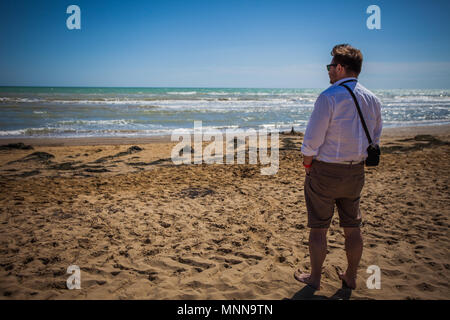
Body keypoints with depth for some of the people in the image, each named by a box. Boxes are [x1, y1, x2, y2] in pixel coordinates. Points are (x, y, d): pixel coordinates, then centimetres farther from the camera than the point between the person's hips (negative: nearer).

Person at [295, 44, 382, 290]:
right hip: (356, 172, 6)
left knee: (319, 228, 8)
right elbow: (374, 140, 11)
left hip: (325, 171, -6)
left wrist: (307, 166, -2)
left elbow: (312, 141, -18)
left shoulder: (329, 97, -16)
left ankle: (315, 279, 22)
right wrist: (356, 162, 17)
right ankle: (351, 277, 32)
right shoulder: (372, 100, 4)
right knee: (352, 227, 17)